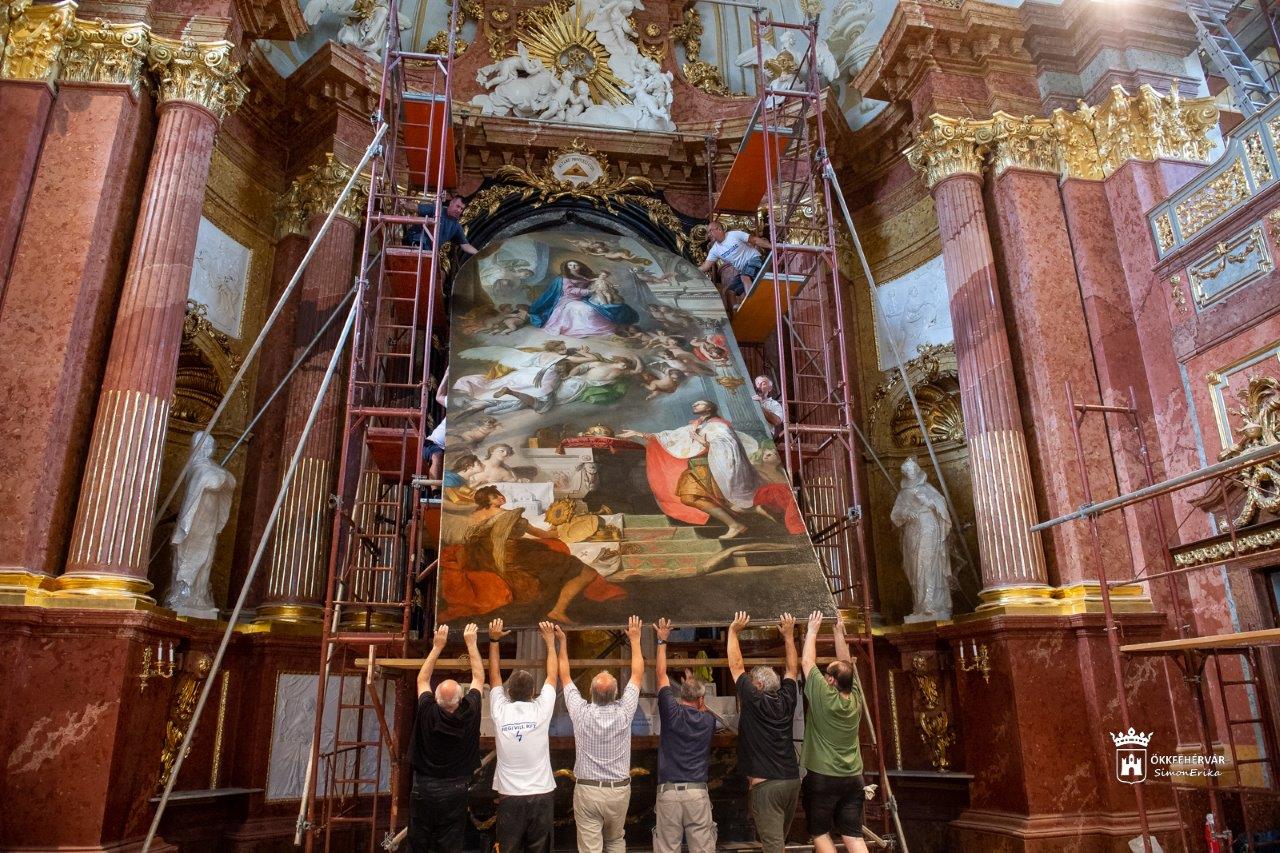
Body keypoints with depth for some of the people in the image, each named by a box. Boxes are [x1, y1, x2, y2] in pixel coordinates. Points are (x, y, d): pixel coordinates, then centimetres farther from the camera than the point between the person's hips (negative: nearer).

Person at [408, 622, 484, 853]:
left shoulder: (428, 712, -14)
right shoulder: (469, 714, -13)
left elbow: (422, 679, 5)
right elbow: (479, 678, 3)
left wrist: (437, 646, 10)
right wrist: (471, 643, 10)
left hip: (423, 788, 0)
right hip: (455, 790, 0)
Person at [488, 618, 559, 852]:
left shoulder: (500, 711, -5)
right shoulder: (541, 710, -7)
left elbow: (494, 675, 10)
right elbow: (552, 676, 8)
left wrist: (494, 641, 16)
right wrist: (550, 642, 19)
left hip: (509, 796, 0)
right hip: (542, 794, 0)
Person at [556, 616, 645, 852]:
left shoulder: (581, 712, -12)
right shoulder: (624, 712, -11)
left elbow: (565, 677, 4)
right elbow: (638, 675, 3)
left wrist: (562, 643, 14)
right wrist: (635, 639, 12)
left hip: (587, 790, -2)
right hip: (619, 790, 2)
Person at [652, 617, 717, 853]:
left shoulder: (671, 712, -2)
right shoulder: (708, 721, 3)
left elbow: (661, 674, 9)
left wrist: (662, 641, 19)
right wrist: (694, 685, 39)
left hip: (668, 792, -1)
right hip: (697, 793, 1)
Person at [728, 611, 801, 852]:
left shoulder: (753, 701, -8)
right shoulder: (786, 701, 5)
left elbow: (736, 666, -2)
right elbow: (793, 669, 19)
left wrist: (734, 631, 5)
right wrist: (788, 634, 25)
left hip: (765, 784, -6)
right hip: (792, 780, 6)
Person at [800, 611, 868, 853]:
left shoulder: (824, 697, -15)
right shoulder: (856, 699, -2)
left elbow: (807, 662, -6)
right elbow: (846, 662, 11)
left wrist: (812, 630, 3)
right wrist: (839, 632, 17)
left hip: (821, 778, -5)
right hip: (853, 778, 5)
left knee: (820, 833, 8)